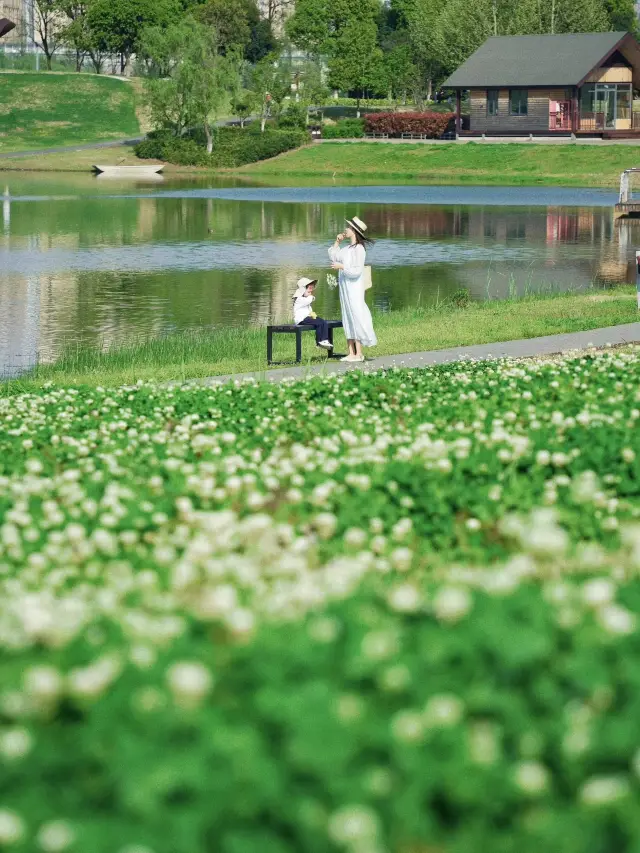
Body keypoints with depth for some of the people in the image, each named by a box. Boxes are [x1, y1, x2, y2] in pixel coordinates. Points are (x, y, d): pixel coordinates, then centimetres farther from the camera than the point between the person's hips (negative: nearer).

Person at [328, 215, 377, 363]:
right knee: (347, 319, 9)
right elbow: (334, 256, 27)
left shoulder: (359, 249, -14)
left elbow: (357, 271, -19)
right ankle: (351, 353, 11)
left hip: (354, 288, -9)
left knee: (355, 317, -7)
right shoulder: (348, 248, 12)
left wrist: (341, 267, -16)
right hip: (344, 288, 9)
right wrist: (337, 242, 16)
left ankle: (359, 354, -5)